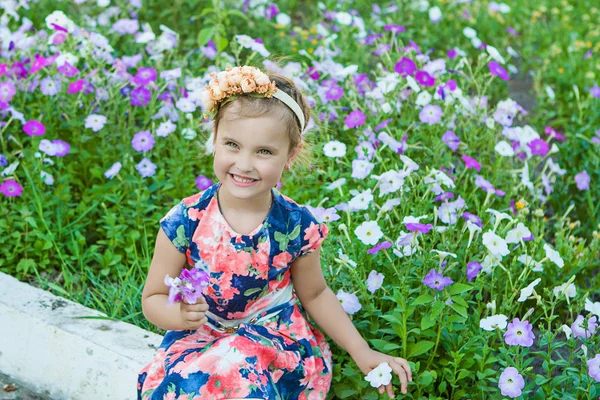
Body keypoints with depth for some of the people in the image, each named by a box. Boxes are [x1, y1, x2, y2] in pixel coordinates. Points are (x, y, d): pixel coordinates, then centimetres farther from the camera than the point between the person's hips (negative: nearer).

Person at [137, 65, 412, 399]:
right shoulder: (185, 222, -15)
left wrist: (362, 353, 3)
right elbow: (153, 299, -5)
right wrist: (179, 315, -28)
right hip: (199, 344, 1)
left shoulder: (296, 227, -12)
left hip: (277, 343, -1)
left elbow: (315, 294, 6)